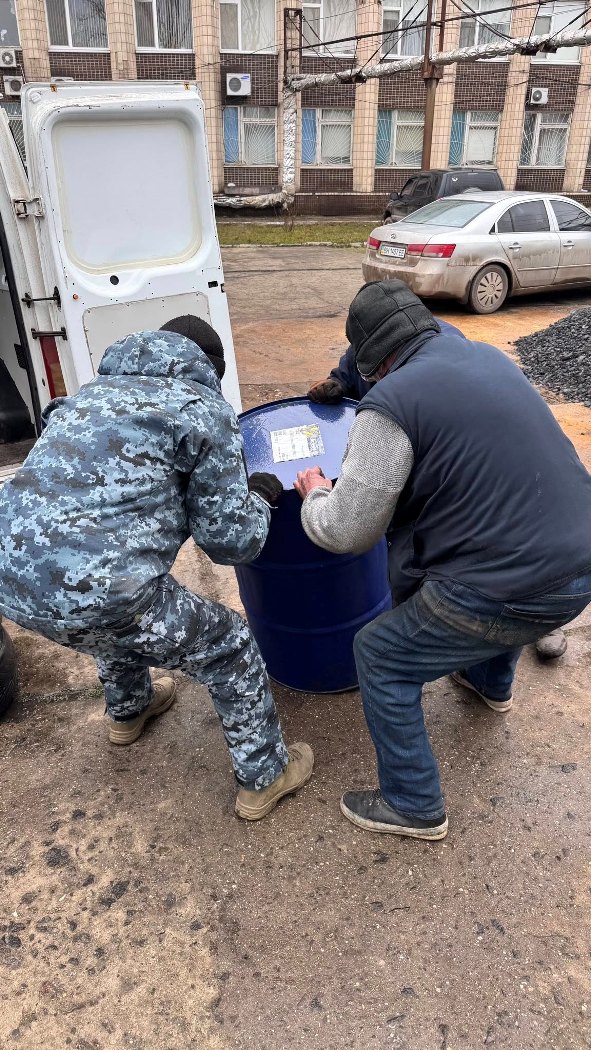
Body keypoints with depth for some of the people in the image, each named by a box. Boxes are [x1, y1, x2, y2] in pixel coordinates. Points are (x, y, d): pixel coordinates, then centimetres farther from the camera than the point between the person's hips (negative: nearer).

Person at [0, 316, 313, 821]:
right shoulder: (203, 409, 3)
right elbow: (231, 541, 2)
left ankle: (128, 711, 64)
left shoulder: (93, 390, 22)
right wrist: (260, 496, 22)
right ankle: (264, 778, 34)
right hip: (92, 591, -8)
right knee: (231, 649, 17)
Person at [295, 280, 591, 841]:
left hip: (515, 594, -8)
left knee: (380, 656, 10)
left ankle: (413, 807, 25)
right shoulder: (488, 355, 9)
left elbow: (345, 532, -11)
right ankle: (490, 682, 62)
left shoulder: (390, 403, -15)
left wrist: (315, 496, 11)